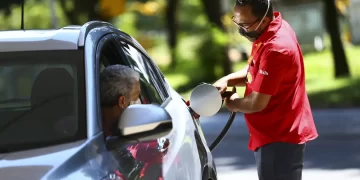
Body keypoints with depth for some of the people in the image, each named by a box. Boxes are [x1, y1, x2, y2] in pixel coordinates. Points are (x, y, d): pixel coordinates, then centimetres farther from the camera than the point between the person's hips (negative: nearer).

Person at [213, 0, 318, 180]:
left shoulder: (275, 49, -28)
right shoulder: (270, 29, 4)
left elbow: (257, 103, -24)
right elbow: (255, 71, 18)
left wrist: (232, 103, -3)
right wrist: (227, 81, 0)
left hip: (279, 138, -10)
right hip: (277, 133, 10)